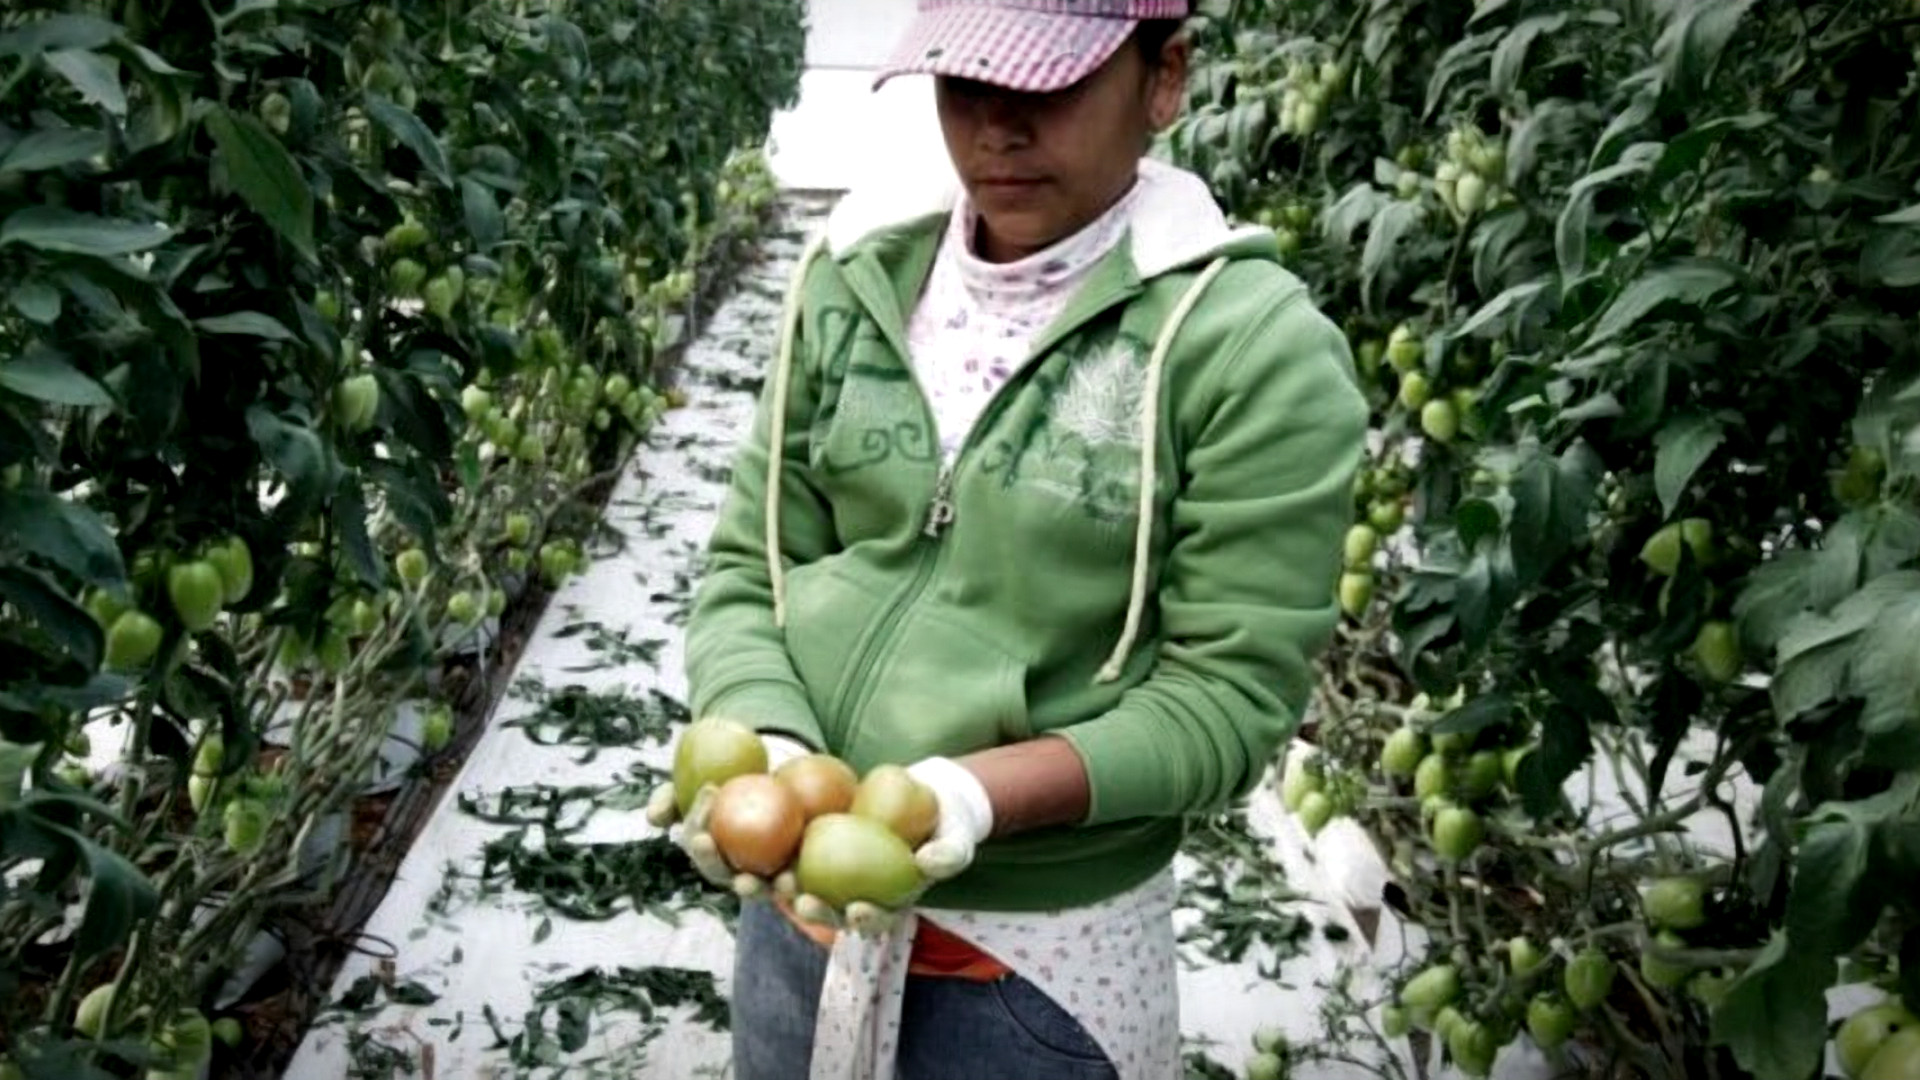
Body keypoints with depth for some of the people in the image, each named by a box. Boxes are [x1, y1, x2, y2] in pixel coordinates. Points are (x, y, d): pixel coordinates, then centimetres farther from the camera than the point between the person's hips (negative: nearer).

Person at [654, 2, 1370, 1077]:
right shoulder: (855, 283, -2)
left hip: (1040, 959, -3)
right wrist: (764, 742, -17)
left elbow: (1231, 695, -15)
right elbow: (748, 570, 1)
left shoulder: (1253, 344, -15)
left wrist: (979, 789, -27)